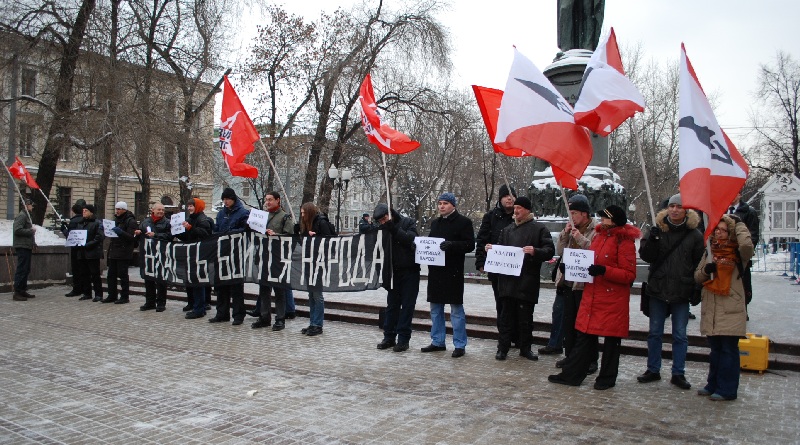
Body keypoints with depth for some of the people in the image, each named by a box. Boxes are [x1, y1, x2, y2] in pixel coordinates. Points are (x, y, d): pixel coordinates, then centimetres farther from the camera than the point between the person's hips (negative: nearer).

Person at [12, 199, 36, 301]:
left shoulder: (26, 216, 21)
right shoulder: (21, 216, -10)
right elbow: (17, 230, -22)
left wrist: (33, 243, 16)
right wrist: (31, 230, -13)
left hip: (27, 247, 10)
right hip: (22, 247, -10)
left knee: (26, 270, 13)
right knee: (22, 270, -10)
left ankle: (23, 290, 20)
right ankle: (17, 293, -8)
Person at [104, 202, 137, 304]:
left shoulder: (130, 221, -7)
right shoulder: (116, 219, 18)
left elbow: (132, 237, -15)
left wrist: (121, 232, -29)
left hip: (124, 253, -8)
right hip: (113, 251, 8)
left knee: (122, 274, -3)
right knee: (111, 274, 10)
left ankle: (125, 297, 4)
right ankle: (112, 296, 18)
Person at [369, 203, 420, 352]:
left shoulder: (408, 223, -5)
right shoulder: (382, 229, 5)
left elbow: (411, 239, -20)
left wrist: (394, 229, -24)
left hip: (410, 271, -4)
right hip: (394, 272, 4)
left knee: (407, 306, 1)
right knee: (392, 305, 9)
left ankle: (403, 339, 6)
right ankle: (389, 337, 18)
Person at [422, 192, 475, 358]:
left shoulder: (463, 222, -4)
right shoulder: (435, 223, 16)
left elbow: (470, 245, -11)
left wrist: (452, 245, -26)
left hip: (453, 271, -7)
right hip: (435, 270, 7)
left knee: (456, 309, -1)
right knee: (435, 308, 13)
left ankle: (460, 345, 7)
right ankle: (437, 342, 24)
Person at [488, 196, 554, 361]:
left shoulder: (539, 229, 2)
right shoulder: (508, 229, 17)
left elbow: (550, 250, -4)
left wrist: (535, 251, -22)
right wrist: (491, 249, 4)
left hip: (527, 282, -3)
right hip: (508, 280, 4)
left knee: (525, 317, 5)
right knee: (507, 315, 7)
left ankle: (525, 348, 18)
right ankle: (503, 347, 14)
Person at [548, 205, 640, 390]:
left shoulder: (624, 241, -11)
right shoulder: (599, 235, 12)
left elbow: (629, 275, -14)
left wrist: (604, 270, -25)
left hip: (613, 300, -7)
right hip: (592, 295, 7)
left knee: (611, 339, 6)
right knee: (584, 336, 10)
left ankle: (607, 378, 20)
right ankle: (571, 374, 15)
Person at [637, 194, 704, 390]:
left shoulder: (695, 235, -1)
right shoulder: (658, 229, 2)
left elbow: (699, 264, 2)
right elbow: (646, 256, -3)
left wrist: (696, 289, -4)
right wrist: (652, 240, -21)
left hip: (681, 293, -1)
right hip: (657, 290, 1)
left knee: (680, 335, 7)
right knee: (655, 332, 10)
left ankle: (678, 374, 18)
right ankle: (653, 370, 22)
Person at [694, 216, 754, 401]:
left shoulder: (737, 253, -3)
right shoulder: (709, 252, 13)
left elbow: (747, 245, -27)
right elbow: (697, 276, 14)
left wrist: (739, 224, -12)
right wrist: (705, 270, -8)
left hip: (731, 309, -5)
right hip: (711, 309, 6)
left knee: (728, 350, -1)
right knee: (715, 349, 15)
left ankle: (727, 389, 7)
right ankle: (713, 385, 24)